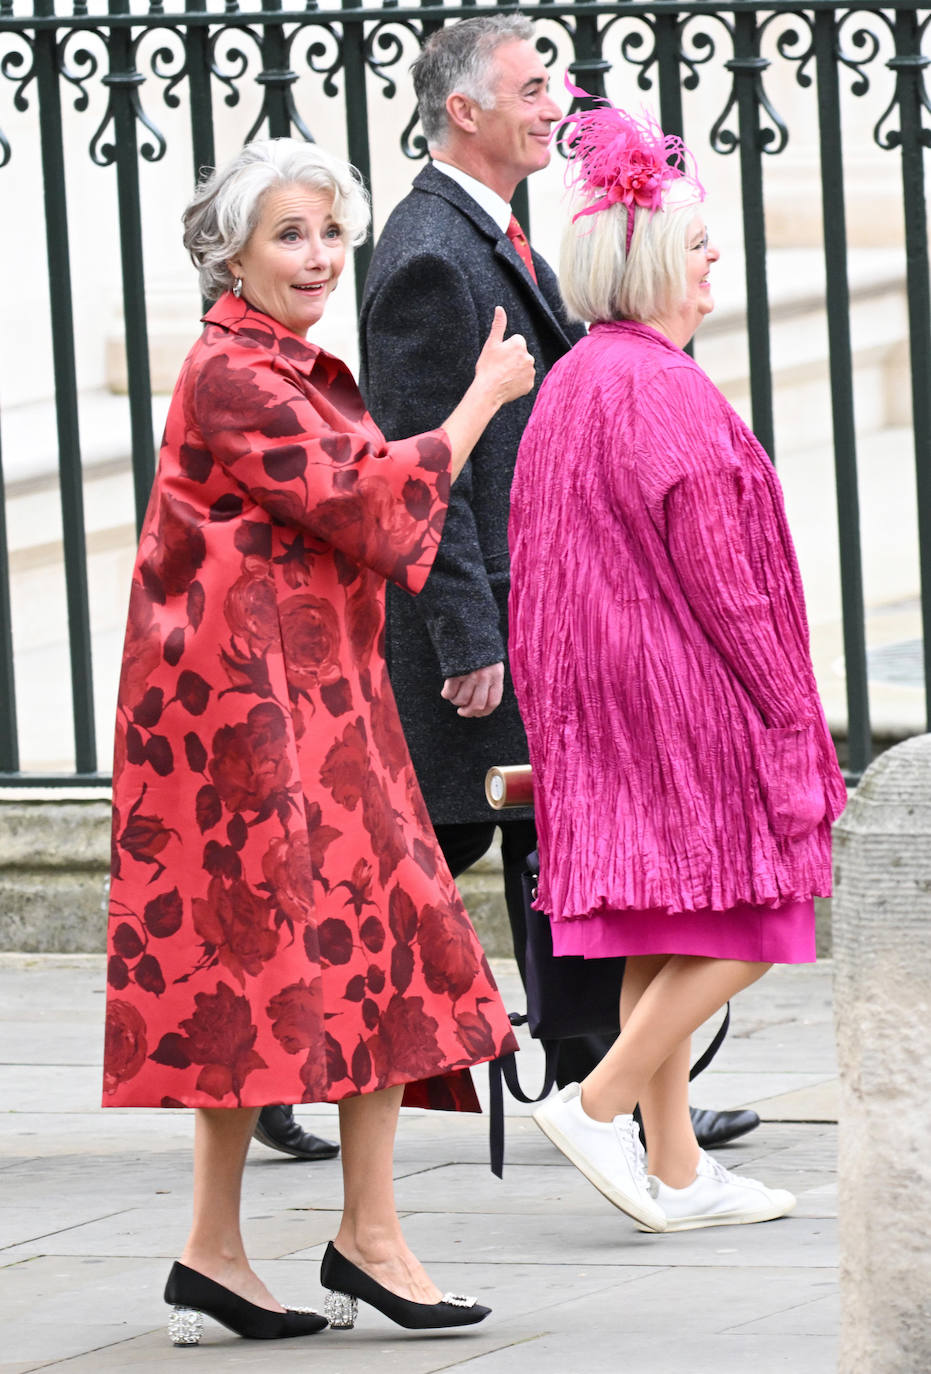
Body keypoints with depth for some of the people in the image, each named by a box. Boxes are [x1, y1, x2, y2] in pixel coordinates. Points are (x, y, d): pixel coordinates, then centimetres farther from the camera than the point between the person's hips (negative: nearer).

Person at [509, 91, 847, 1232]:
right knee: (743, 920, -3)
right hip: (683, 684, -9)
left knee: (664, 934, 9)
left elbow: (543, 561, 17)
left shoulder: (569, 386, 13)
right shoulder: (664, 391, -15)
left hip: (598, 697, 9)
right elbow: (716, 571, -16)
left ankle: (675, 1172, 9)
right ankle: (599, 1101, -9)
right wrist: (786, 704, -11)